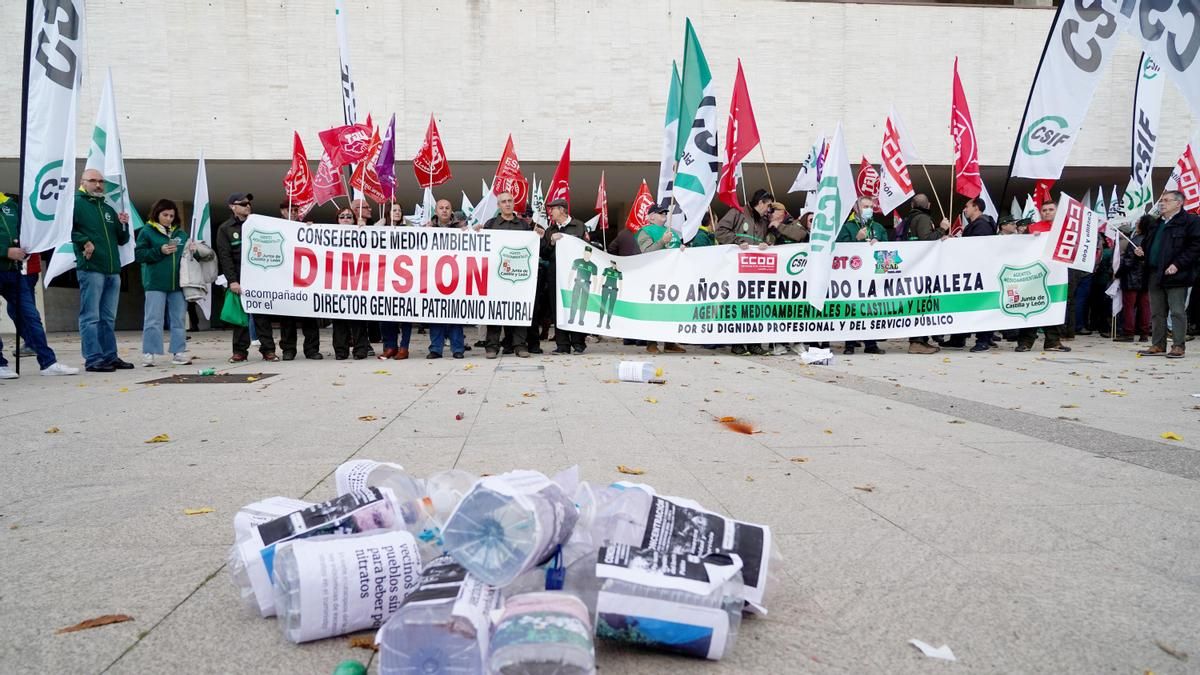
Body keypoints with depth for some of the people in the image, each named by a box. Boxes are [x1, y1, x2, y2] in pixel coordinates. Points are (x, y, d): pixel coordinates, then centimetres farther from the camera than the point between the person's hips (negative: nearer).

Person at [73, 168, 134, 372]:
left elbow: (122, 240, 23)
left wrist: (123, 225, 6)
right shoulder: (76, 203, -1)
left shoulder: (108, 209, 22)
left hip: (113, 271, 8)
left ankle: (110, 356, 16)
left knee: (108, 318, 11)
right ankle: (93, 359, -5)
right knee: (91, 317, -5)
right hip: (90, 269, -7)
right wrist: (83, 241, -18)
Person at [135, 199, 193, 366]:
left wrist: (193, 250, -1)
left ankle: (179, 352, 14)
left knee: (179, 319, 7)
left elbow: (189, 252, 22)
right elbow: (139, 255, -4)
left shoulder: (181, 233, 14)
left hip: (178, 283, 4)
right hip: (155, 283, -4)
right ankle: (148, 353, 2)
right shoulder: (147, 232, 2)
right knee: (153, 320, -3)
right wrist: (160, 251, -15)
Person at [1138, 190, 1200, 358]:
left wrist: (1177, 264, -19)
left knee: (1177, 312, -4)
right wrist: (1141, 251, 9)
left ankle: (1178, 346, 0)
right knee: (1156, 313, 9)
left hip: (1175, 275, -8)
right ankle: (1158, 345, 15)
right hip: (1154, 275, 8)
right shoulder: (1156, 224, 21)